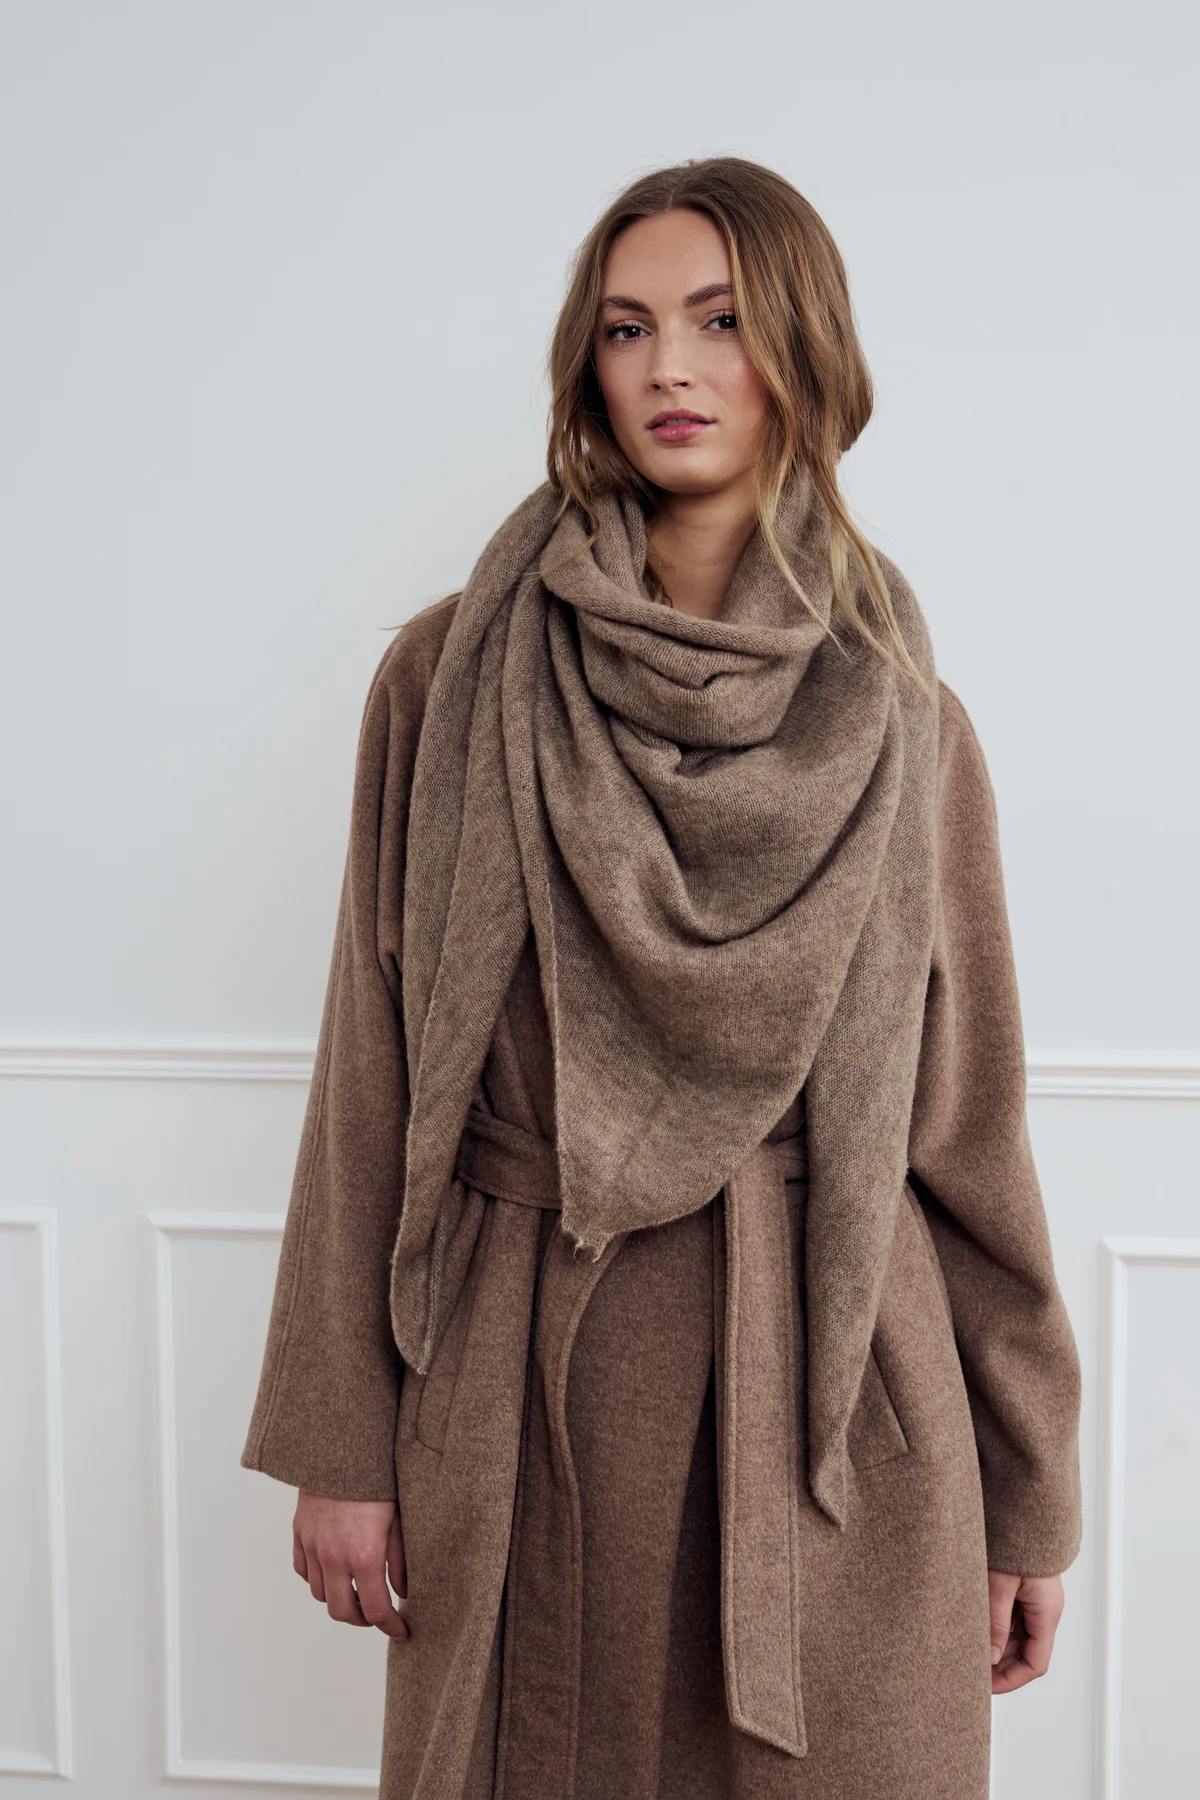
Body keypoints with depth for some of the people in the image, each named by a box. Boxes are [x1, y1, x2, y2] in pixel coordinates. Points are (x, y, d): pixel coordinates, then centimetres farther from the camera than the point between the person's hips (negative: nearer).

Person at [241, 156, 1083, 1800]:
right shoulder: (449, 681, -2)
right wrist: (339, 1443, 0)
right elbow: (371, 1078, 0)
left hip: (833, 1408, 0)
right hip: (520, 1394, 0)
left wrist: (1029, 1504, 6)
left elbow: (968, 1124, 3)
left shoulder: (902, 728, -1)